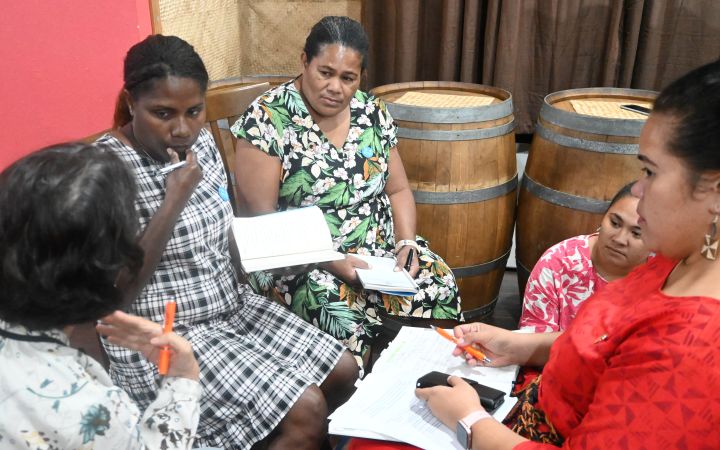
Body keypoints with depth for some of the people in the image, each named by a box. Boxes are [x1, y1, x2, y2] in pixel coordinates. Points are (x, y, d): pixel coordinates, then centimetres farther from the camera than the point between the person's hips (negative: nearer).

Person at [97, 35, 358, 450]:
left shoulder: (203, 142, 2)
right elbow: (119, 291, -22)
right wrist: (174, 200, -27)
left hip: (233, 305, 8)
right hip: (163, 341, -7)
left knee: (344, 372, 6)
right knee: (305, 412, -17)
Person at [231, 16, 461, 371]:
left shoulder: (372, 112, 5)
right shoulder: (267, 119, -11)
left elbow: (397, 190, 11)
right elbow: (259, 216, -14)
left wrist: (407, 242, -8)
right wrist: (327, 261, -22)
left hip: (378, 249, 5)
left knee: (439, 285, -17)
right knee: (339, 311, -33)